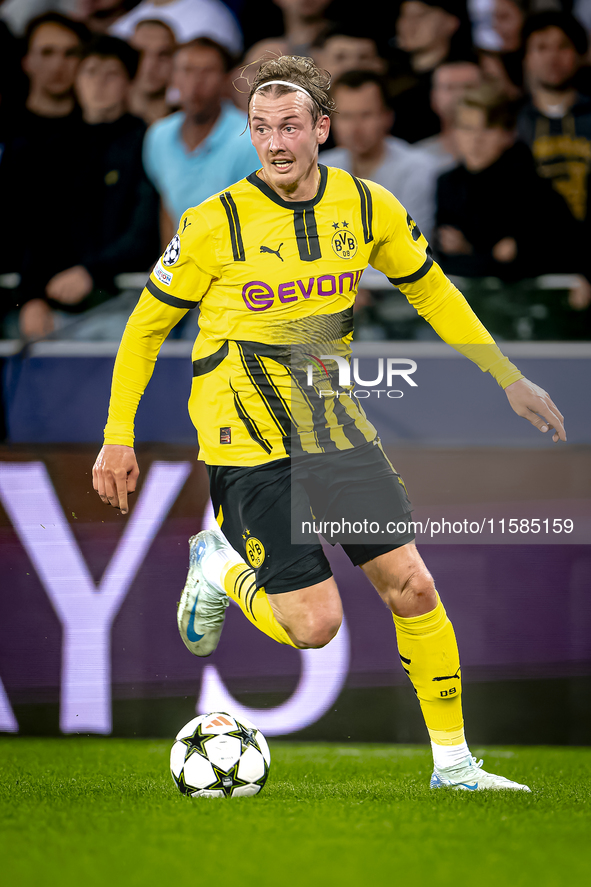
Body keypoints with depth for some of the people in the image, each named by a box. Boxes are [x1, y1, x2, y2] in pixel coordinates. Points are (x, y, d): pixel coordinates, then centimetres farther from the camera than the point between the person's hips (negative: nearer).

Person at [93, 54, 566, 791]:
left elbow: (430, 291, 15)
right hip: (246, 437, -4)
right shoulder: (215, 224, -13)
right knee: (314, 625, -10)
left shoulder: (368, 207, -2)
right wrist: (118, 441, -3)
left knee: (412, 588, -4)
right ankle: (219, 567, 21)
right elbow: (146, 328, -2)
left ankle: (453, 763, 9)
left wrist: (508, 378, 14)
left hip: (331, 420, 4)